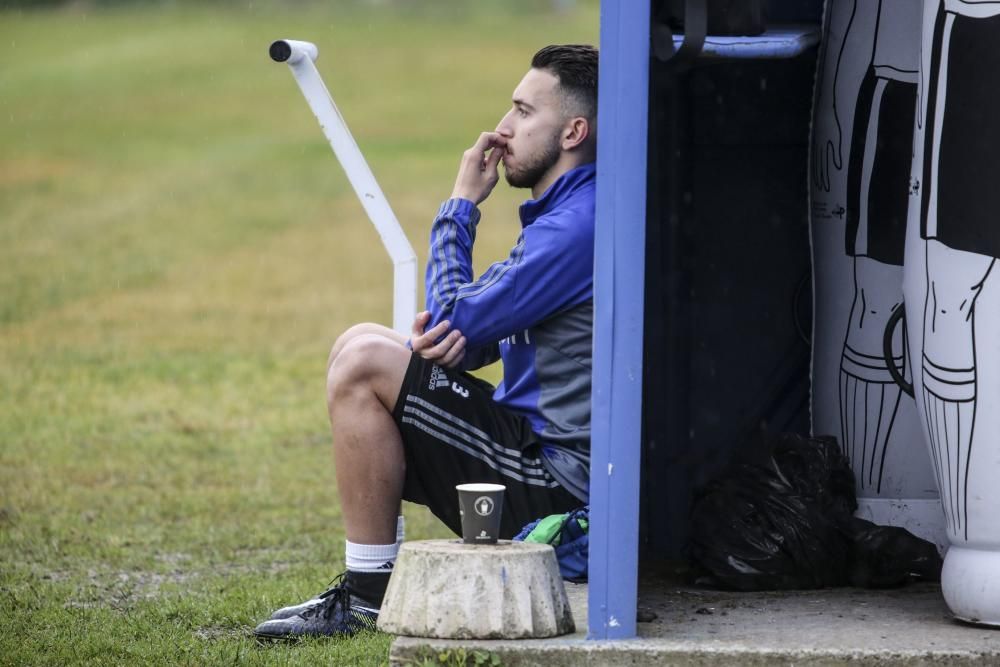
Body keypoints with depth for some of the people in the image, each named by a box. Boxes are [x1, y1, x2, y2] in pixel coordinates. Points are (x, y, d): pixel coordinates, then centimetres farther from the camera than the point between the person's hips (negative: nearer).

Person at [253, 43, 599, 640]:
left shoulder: (580, 226, -19)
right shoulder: (563, 211, 16)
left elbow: (458, 320, -16)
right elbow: (486, 328, 17)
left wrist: (461, 207, -2)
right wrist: (455, 333, -8)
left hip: (558, 483, -11)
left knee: (363, 363, -16)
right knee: (360, 343, 13)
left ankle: (369, 597, -10)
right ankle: (371, 586, 8)